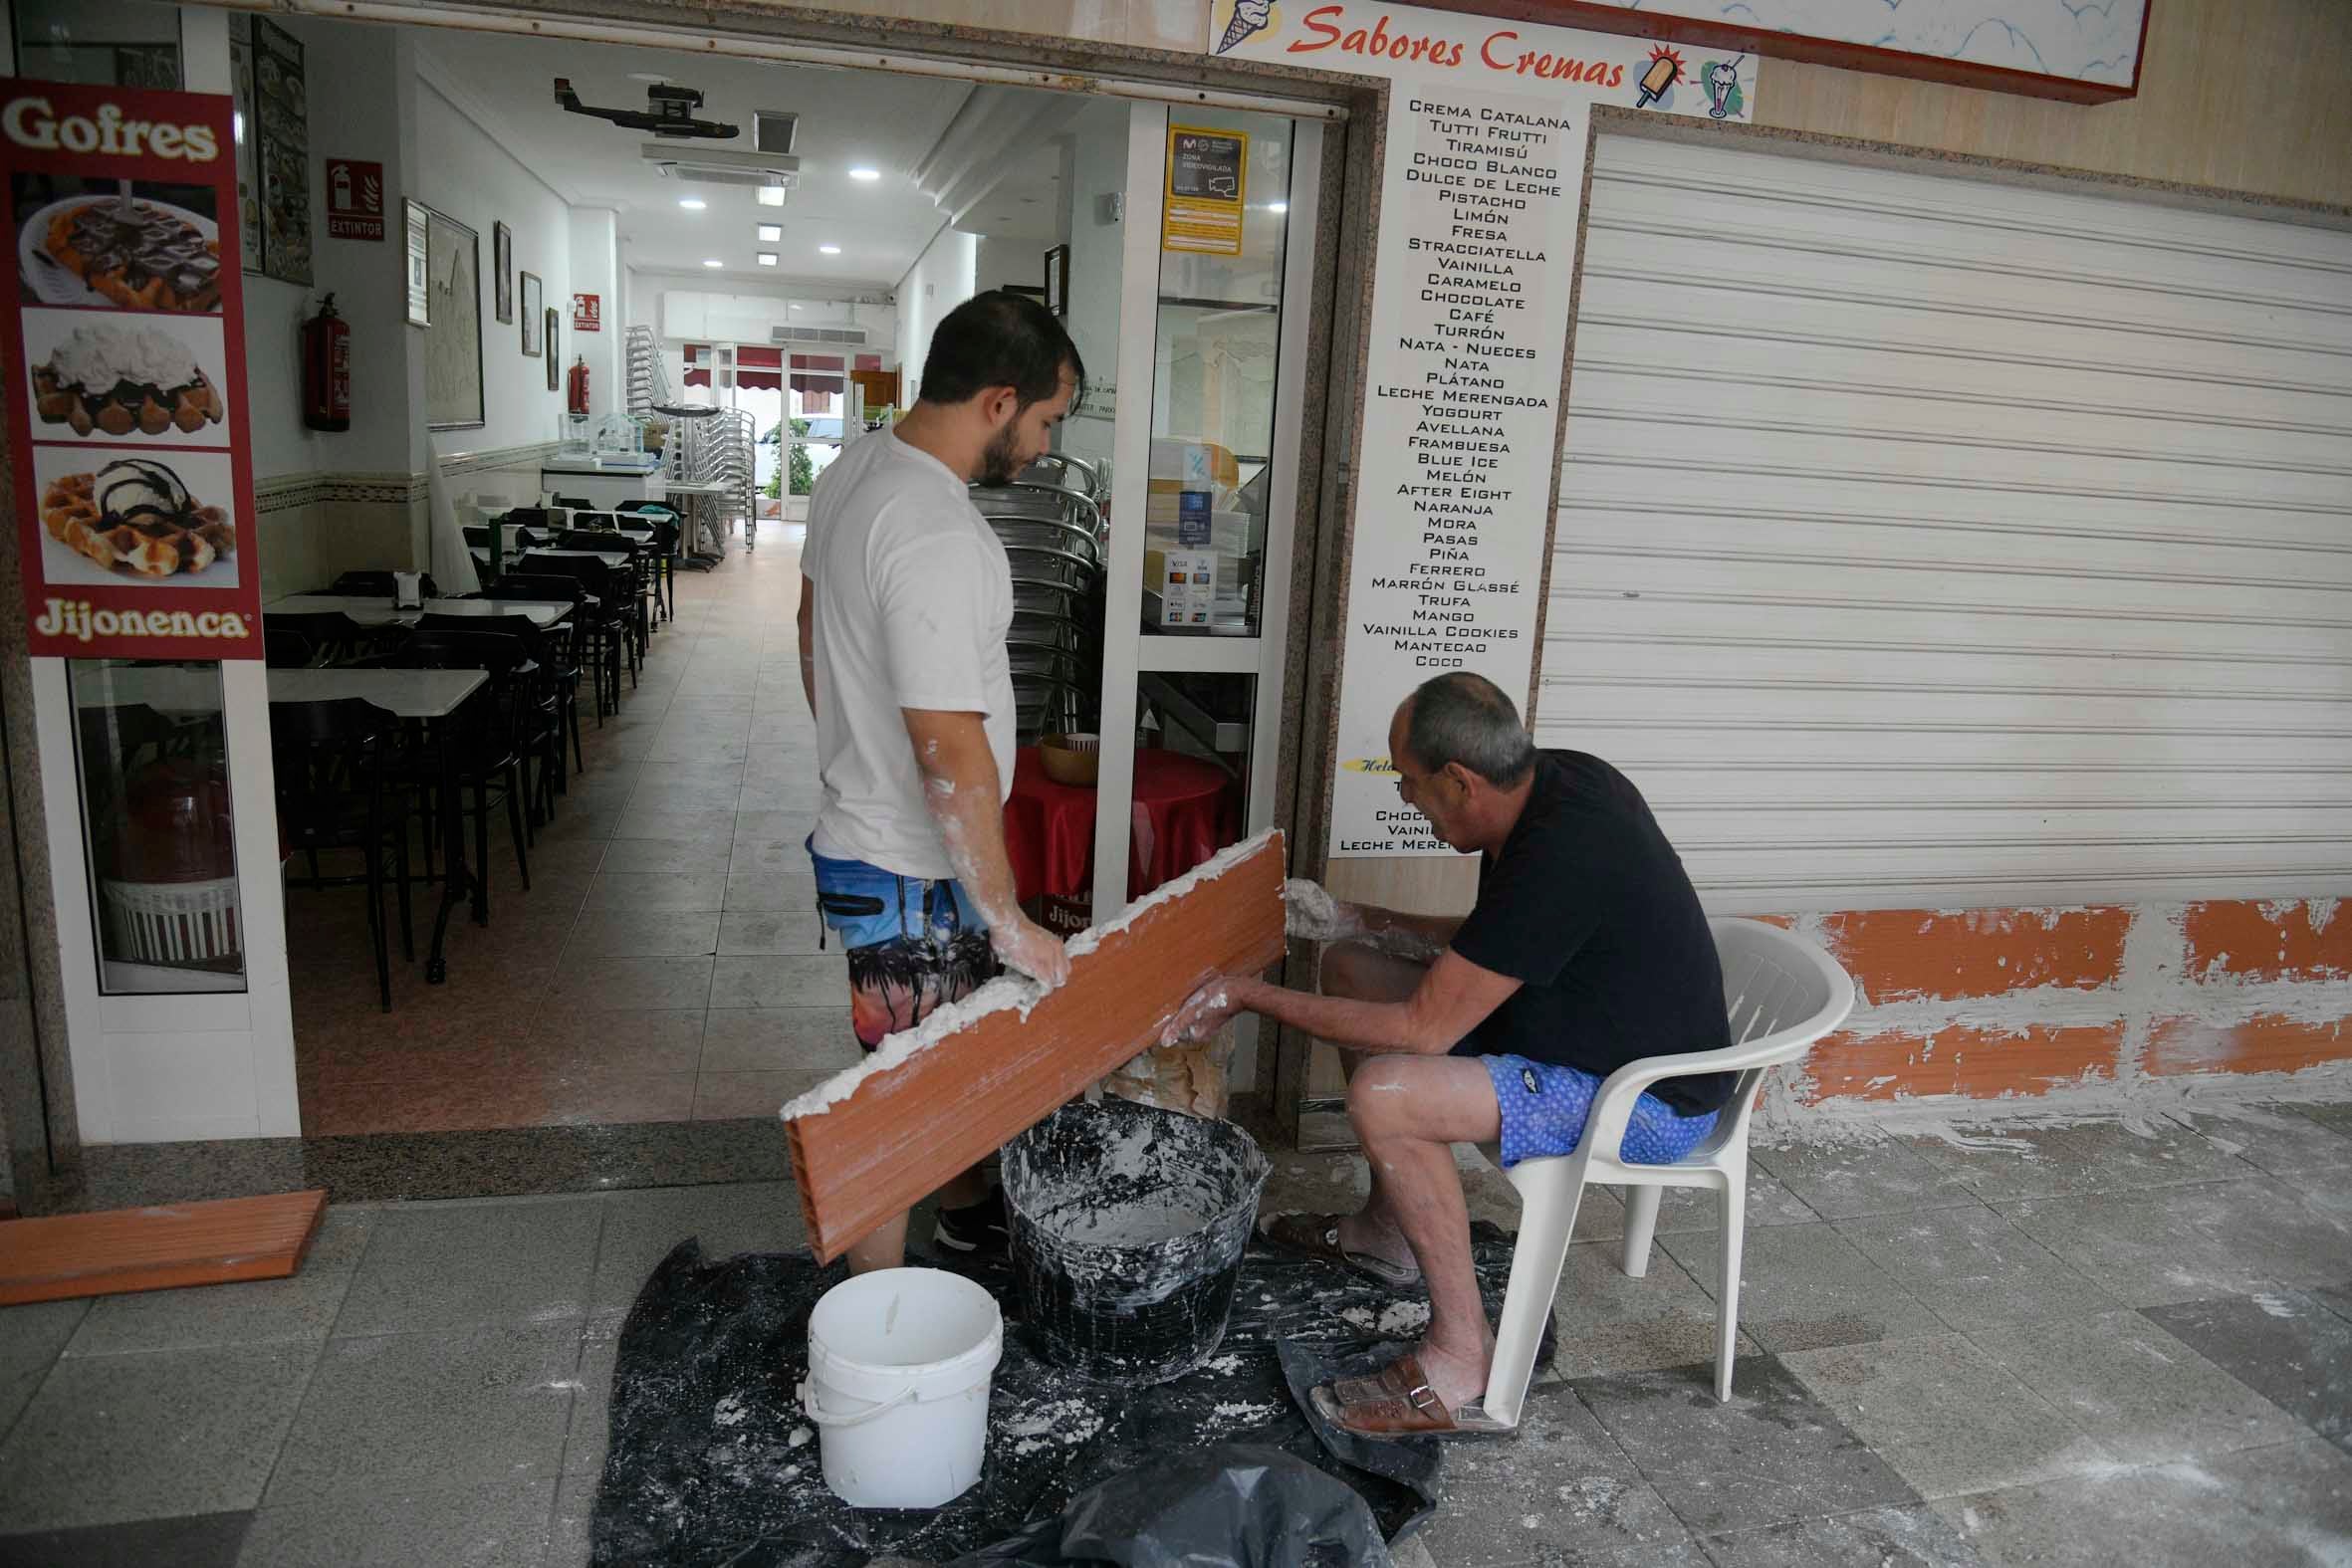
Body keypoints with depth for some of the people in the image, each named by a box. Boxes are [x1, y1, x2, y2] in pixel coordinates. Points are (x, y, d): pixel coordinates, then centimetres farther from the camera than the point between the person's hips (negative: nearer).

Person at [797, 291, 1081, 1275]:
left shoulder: (853, 472, 3)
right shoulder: (941, 543, -29)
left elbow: (814, 632, 16)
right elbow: (952, 755, -29)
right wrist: (1009, 923, -21)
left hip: (860, 821, 10)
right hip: (912, 873, -10)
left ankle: (965, 1208, 48)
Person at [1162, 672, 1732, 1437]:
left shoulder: (1556, 858, -32)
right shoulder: (1557, 778, -5)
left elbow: (1423, 1029, -27)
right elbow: (1485, 940, 11)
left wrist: (1250, 995, -20)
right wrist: (1350, 921, 6)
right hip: (1589, 1023, 10)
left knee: (1384, 1093, -29)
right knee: (1352, 967, 10)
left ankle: (1463, 1364, -12)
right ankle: (1385, 1228, 23)